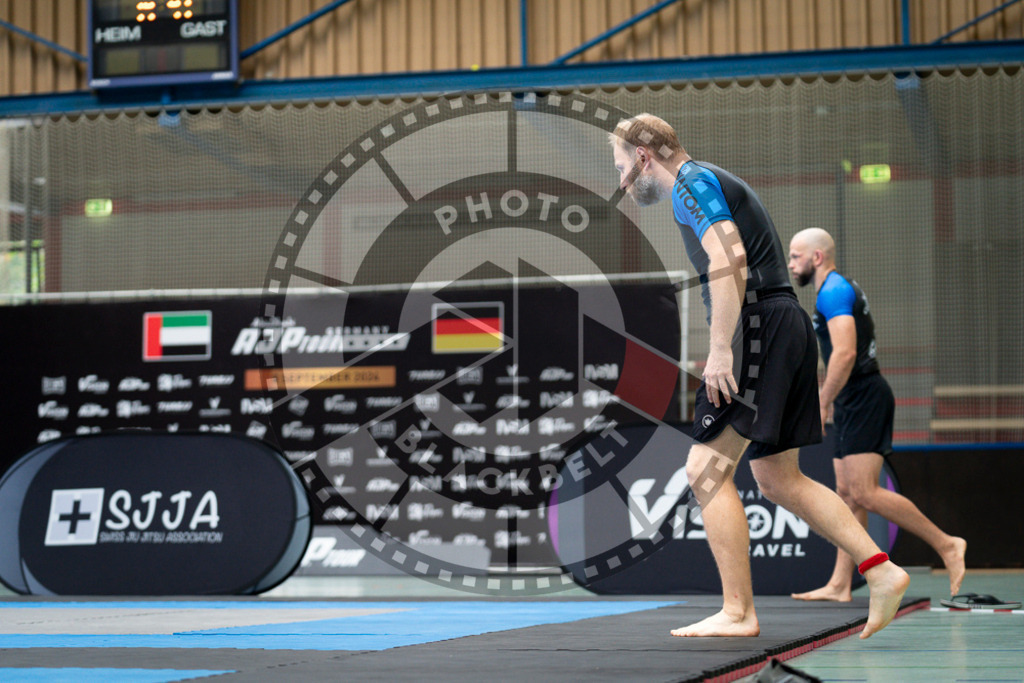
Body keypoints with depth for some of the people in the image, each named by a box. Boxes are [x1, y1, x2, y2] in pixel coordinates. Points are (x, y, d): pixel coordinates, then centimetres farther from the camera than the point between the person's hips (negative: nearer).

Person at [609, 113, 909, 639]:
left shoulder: (691, 181, -5)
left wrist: (720, 349, -24)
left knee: (706, 469, -8)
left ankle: (737, 612, -9)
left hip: (759, 328, -10)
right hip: (787, 325, 10)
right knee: (777, 480, 13)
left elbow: (730, 260, -19)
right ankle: (880, 571, 8)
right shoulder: (713, 184, 26)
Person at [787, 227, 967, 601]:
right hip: (856, 400, 11)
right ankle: (839, 585, 6)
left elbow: (845, 353, -24)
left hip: (862, 399, -11)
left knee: (864, 493, -14)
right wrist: (826, 398, 27)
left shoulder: (833, 291, -12)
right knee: (847, 493, 6)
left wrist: (822, 405, -21)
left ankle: (946, 544, -9)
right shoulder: (842, 288, 21)